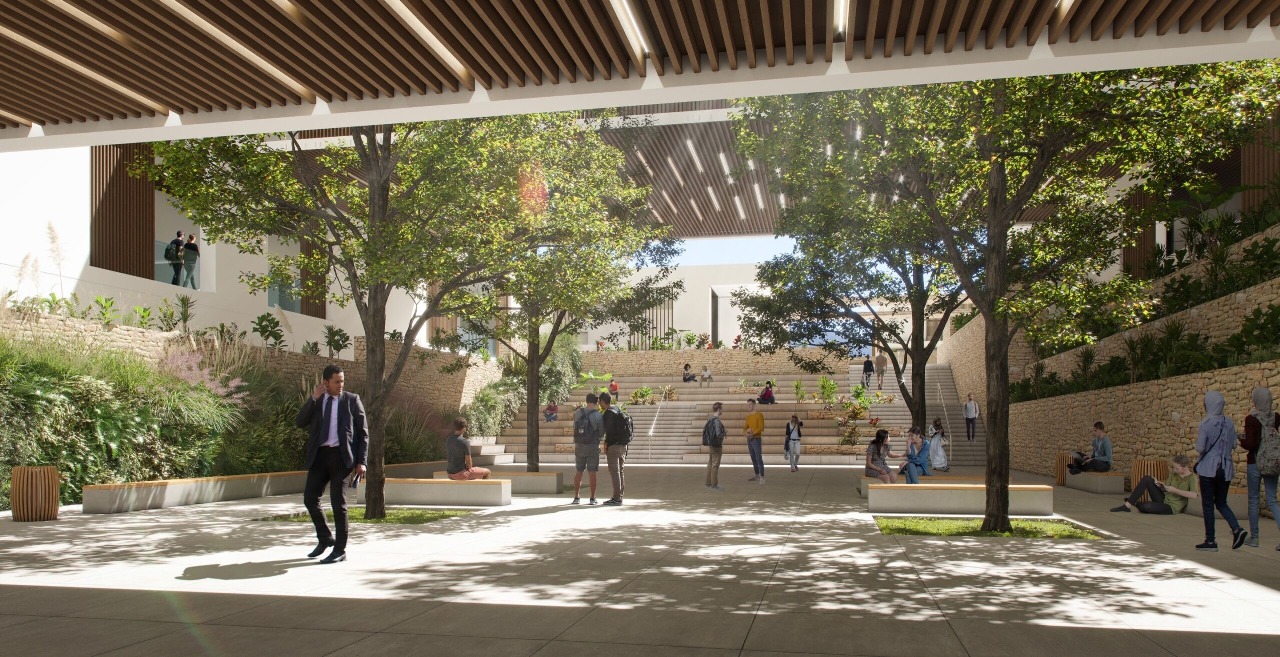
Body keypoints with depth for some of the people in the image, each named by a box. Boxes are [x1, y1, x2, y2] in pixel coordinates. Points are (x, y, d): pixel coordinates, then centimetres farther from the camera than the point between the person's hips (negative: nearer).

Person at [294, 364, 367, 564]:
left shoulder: (352, 400, 3)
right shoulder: (315, 401, 12)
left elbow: (363, 432, 1)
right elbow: (299, 422, 0)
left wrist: (361, 461, -7)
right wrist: (313, 398, -10)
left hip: (341, 455, -4)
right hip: (319, 456, 4)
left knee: (338, 502, -4)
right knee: (309, 498, 5)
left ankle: (340, 550, 6)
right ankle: (325, 538, 26)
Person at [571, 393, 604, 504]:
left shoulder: (577, 413, -2)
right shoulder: (598, 415, -11)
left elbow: (576, 428, 6)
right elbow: (601, 433, -3)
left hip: (579, 446, 3)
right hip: (592, 447, -3)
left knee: (578, 472, 11)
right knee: (592, 473, 2)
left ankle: (576, 498, 11)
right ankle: (592, 498, 4)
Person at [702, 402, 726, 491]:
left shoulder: (710, 419, 9)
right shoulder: (717, 421, -19)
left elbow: (705, 431, 16)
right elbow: (718, 434, -23)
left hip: (710, 445, 9)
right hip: (716, 446, -9)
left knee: (710, 464, 15)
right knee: (715, 465, -2)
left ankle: (709, 483, 23)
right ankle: (714, 485, 2)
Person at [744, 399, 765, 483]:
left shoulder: (759, 415, -7)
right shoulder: (748, 416, 14)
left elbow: (761, 428, -15)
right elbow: (745, 428, 13)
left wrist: (752, 433, -23)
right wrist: (746, 432, -9)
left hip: (756, 439, -7)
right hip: (749, 439, 7)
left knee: (759, 458, -11)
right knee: (753, 459, 11)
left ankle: (762, 478, -13)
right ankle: (756, 476, 19)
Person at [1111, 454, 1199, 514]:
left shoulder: (1191, 478, -9)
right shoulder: (1174, 474, 9)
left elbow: (1194, 495, -26)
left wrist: (1174, 490, -21)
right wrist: (1162, 486, -7)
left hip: (1171, 507, -7)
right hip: (1163, 499, 7)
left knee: (1146, 506, -35)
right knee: (1147, 479, -14)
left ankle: (1135, 504, 5)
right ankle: (1127, 505, -16)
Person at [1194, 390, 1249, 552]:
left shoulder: (1205, 424, -13)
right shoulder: (1229, 423, 3)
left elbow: (1200, 448, -13)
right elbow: (1234, 445, 9)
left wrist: (1197, 439, 7)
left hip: (1209, 469, -5)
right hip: (1226, 469, 5)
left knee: (1208, 505, 3)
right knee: (1221, 503, 18)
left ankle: (1210, 541, 6)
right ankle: (1237, 529, -3)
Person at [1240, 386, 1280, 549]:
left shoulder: (1251, 419, -13)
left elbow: (1250, 444, -17)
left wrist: (1241, 440, 2)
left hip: (1255, 462, -4)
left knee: (1253, 500, 8)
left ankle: (1253, 537, 14)